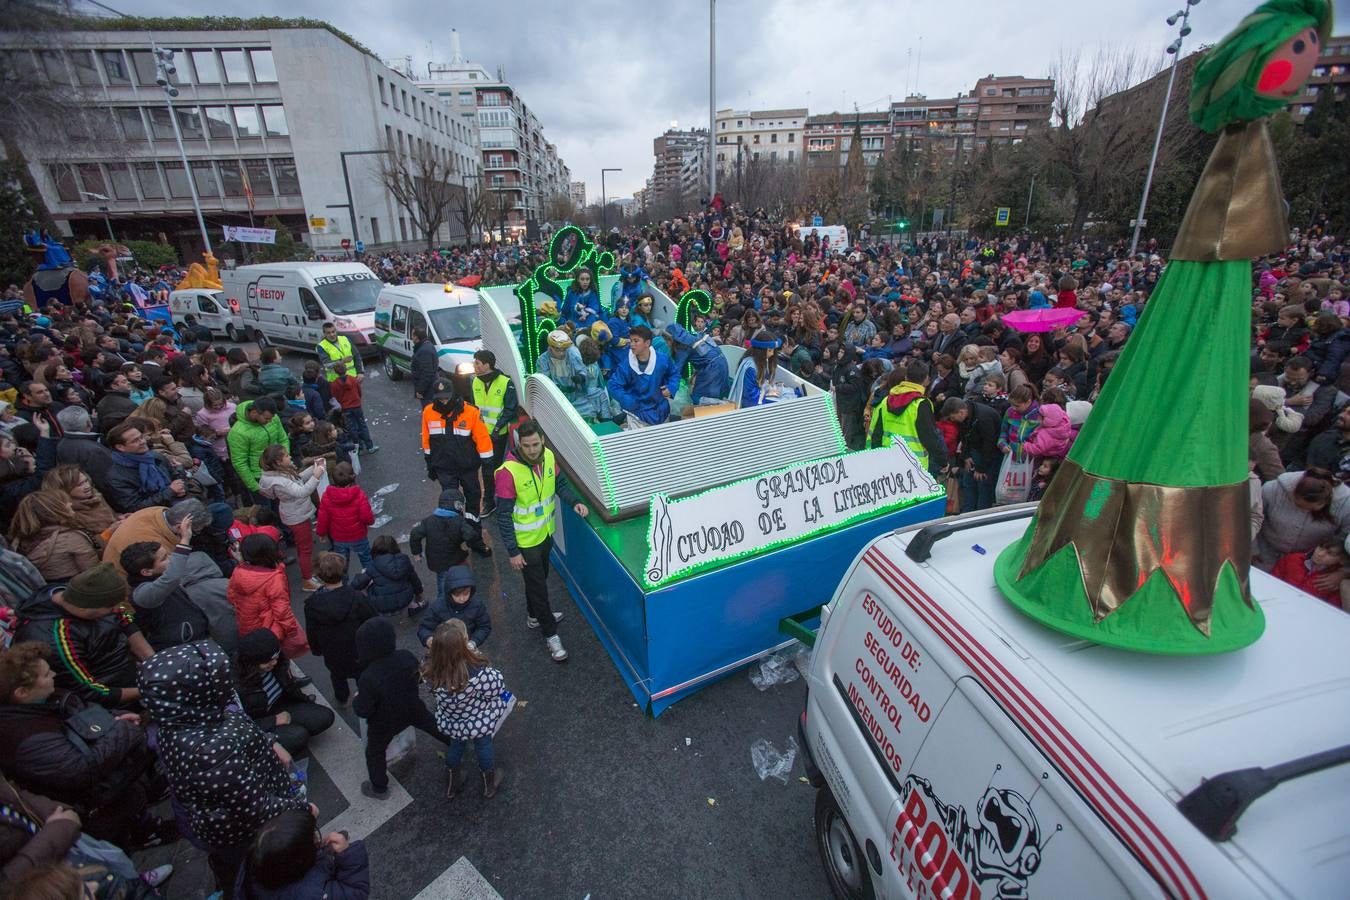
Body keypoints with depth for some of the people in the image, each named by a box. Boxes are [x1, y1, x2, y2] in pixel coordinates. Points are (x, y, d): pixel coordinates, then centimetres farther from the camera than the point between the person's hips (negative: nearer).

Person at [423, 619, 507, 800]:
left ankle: (451, 786, 58)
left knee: (454, 746, 32)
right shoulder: (477, 673, -44)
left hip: (449, 721, 3)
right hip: (478, 723, -2)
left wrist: (432, 648, -7)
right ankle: (489, 784, 56)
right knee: (483, 746, 28)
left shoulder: (430, 670, -32)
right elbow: (497, 686, -23)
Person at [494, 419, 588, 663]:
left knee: (539, 579, 26)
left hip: (546, 532, 6)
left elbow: (560, 482, 7)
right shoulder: (508, 472, -28)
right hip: (525, 541, -6)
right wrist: (513, 551, -18)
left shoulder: (548, 456, -11)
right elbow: (503, 515, -22)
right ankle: (550, 634, 27)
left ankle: (534, 615, 51)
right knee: (538, 585, 9)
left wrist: (574, 502, -11)